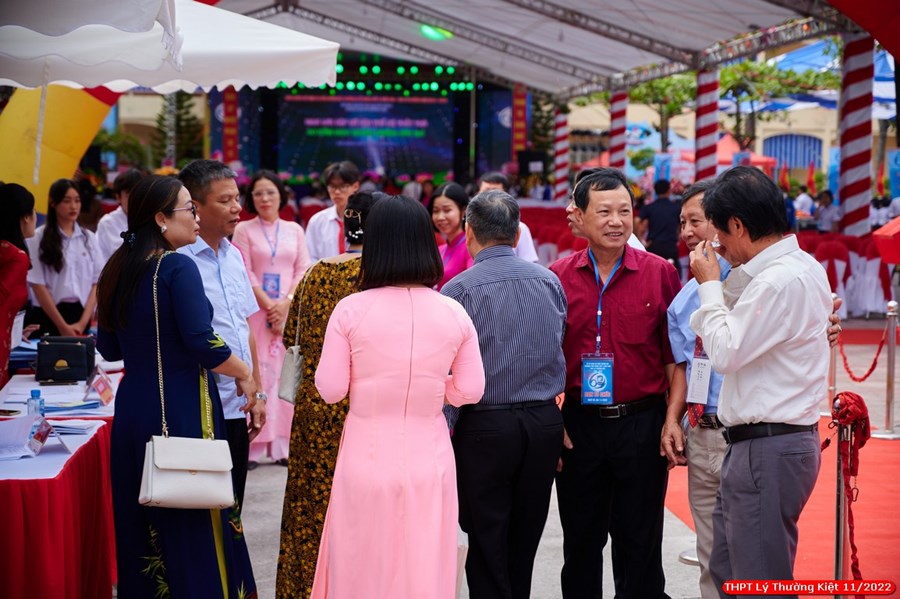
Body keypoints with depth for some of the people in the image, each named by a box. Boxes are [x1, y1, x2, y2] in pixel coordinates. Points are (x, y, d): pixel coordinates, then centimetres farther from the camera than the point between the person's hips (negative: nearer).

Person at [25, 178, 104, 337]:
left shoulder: (89, 238, 8)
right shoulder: (38, 238, -3)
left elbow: (97, 282, 5)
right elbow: (38, 285, -7)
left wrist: (83, 322, -6)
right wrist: (62, 326, -10)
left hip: (81, 314, 3)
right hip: (48, 316, -3)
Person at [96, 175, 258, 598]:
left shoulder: (118, 269, 8)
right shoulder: (177, 267, -14)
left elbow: (108, 347, 14)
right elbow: (203, 344, -19)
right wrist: (245, 375, -4)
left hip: (132, 408, 7)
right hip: (182, 410, -7)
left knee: (141, 525, 15)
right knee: (193, 528, 2)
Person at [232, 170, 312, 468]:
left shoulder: (294, 230, 12)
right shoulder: (244, 230, 3)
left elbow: (303, 270, 6)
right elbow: (245, 273, -2)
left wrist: (285, 303, -7)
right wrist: (268, 305, -9)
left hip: (289, 311, 2)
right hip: (256, 310, -2)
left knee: (285, 374, 0)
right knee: (256, 374, -5)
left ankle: (282, 446, 4)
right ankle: (252, 447, -3)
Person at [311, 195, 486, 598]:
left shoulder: (350, 310, -10)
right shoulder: (454, 314, -4)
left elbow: (330, 389, -6)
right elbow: (470, 391, 1)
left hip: (367, 457, -1)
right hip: (428, 460, 1)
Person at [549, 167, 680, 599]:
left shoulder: (660, 274, -3)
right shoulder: (557, 277, 0)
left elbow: (675, 356, -2)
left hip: (641, 422, -1)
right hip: (578, 426, 2)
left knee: (639, 543, 8)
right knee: (581, 543, 14)